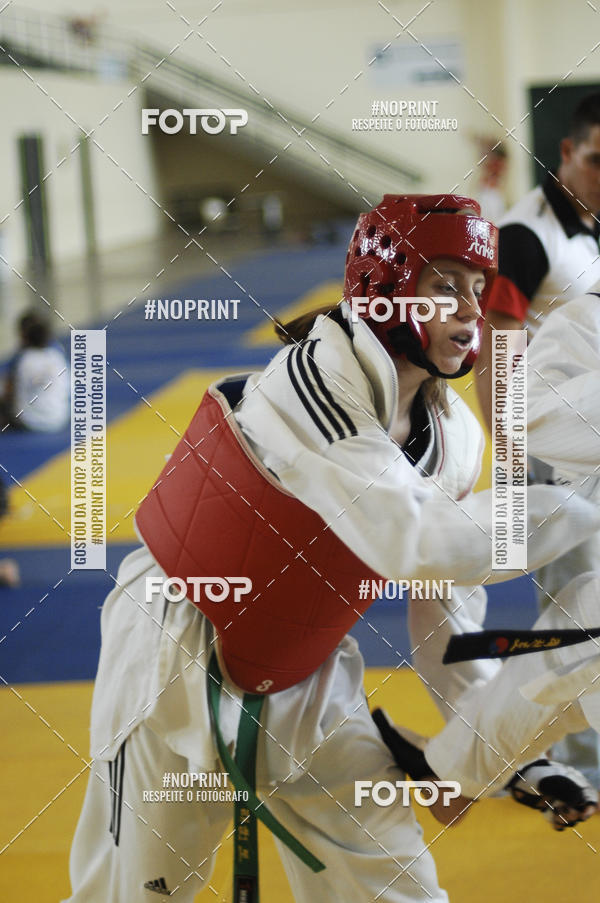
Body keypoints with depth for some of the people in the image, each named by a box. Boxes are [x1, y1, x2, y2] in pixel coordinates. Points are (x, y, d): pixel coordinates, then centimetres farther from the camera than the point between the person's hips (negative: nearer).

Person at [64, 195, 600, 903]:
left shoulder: (457, 437, -2)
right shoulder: (314, 377, -27)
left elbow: (446, 602, 9)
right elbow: (419, 545, -37)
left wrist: (495, 739, 7)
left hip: (303, 678, 7)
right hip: (179, 661, -7)